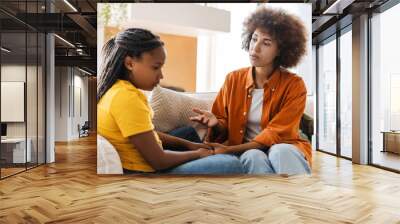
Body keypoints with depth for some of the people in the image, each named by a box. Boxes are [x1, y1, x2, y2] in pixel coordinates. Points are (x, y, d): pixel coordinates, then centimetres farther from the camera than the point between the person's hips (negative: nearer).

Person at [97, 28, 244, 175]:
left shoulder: (117, 88, 3)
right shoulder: (127, 97, -27)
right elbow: (158, 162, -23)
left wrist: (188, 144, 8)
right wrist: (197, 154, -6)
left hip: (136, 164, 10)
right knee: (232, 165, -13)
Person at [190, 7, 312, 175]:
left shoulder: (294, 85, -8)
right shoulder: (233, 79, 2)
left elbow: (276, 134, -15)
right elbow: (225, 126, 10)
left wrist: (229, 150, -22)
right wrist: (216, 123, -17)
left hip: (284, 149, -1)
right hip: (247, 153, 2)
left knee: (281, 152, -36)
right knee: (254, 157, -34)